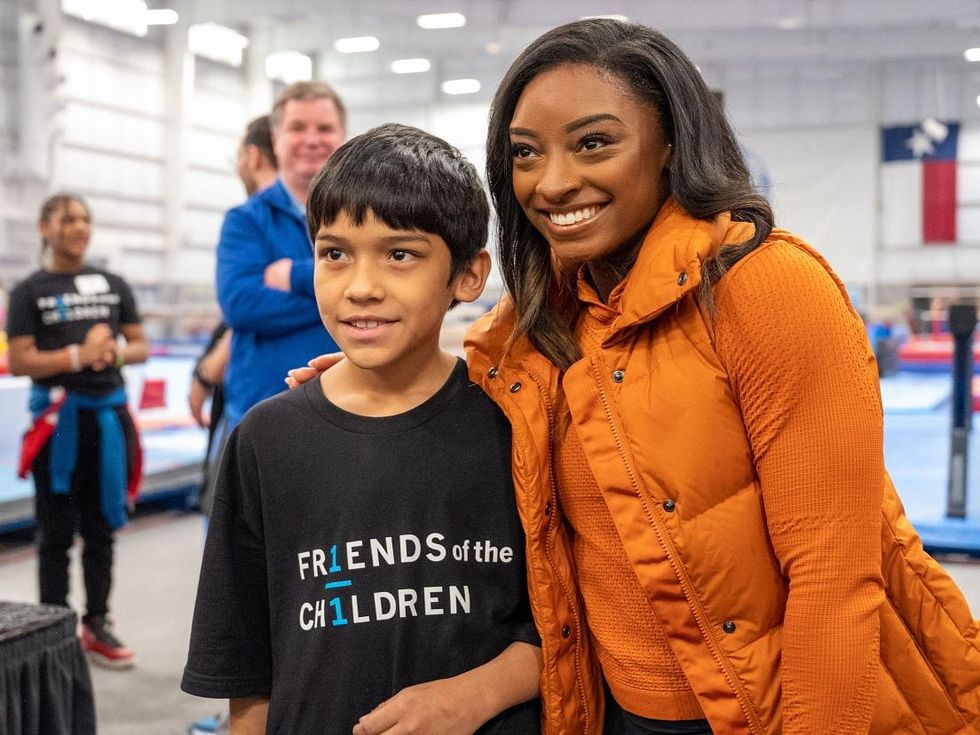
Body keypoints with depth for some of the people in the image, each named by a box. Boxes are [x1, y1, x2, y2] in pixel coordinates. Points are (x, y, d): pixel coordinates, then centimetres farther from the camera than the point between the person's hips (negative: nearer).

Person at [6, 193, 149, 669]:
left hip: (108, 414, 4)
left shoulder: (113, 285, 9)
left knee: (101, 528, 10)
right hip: (57, 418, -3)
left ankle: (96, 625, 20)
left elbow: (141, 347, 10)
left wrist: (116, 352, -11)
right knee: (57, 532, 3)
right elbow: (18, 362, -8)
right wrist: (77, 356, -19)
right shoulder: (29, 291, -1)